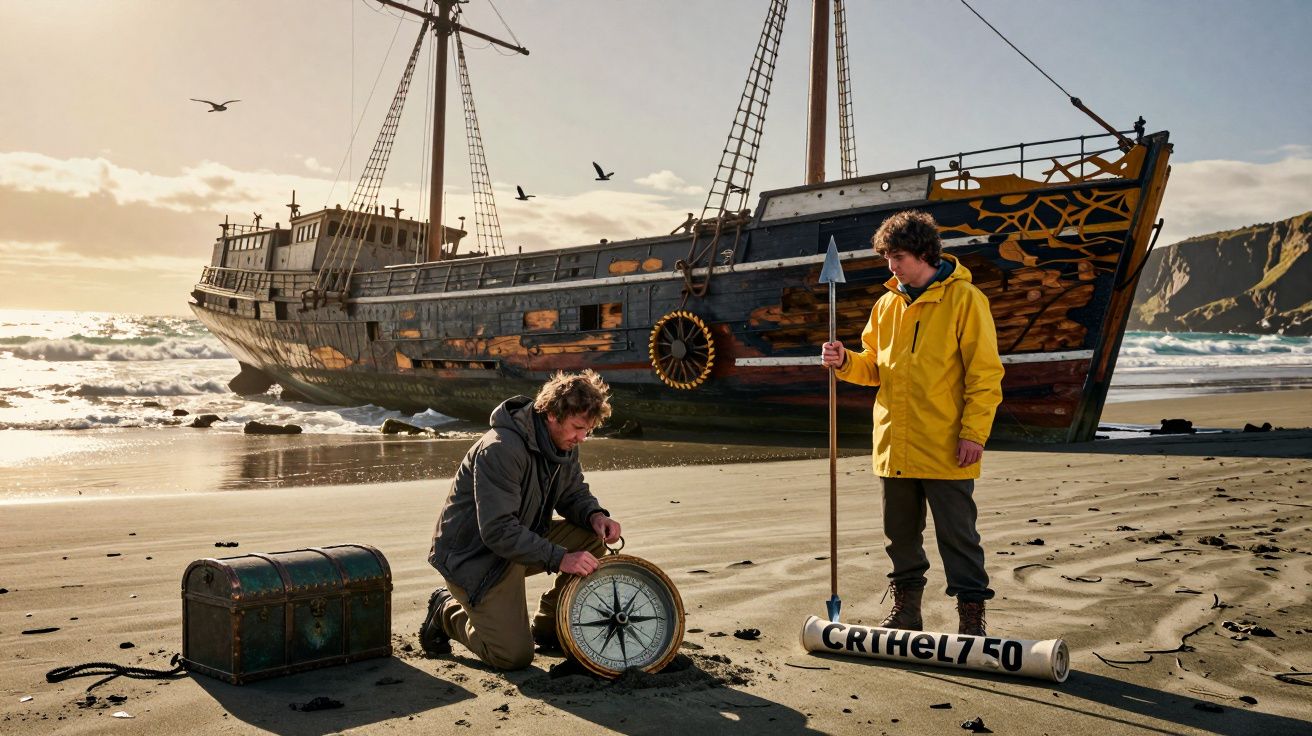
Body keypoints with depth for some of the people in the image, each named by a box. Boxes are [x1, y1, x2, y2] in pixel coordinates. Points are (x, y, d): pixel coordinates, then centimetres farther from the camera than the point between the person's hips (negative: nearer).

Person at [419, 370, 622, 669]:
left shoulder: (564, 443, -3)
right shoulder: (501, 449, -30)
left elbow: (574, 493, 9)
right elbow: (498, 531, -33)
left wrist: (595, 515, -15)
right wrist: (559, 558, -35)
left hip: (524, 540, 8)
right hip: (473, 554, -8)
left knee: (592, 538, -12)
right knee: (514, 656, -15)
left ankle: (548, 626, 6)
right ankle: (447, 610, 12)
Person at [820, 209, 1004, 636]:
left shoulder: (964, 298, -6)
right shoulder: (888, 304, 11)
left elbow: (985, 372, -9)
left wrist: (974, 432, -14)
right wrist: (845, 362, -4)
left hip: (945, 448, -6)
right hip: (894, 444, 6)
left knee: (957, 535, 3)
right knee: (901, 534, 15)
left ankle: (971, 614, 14)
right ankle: (905, 609, 28)